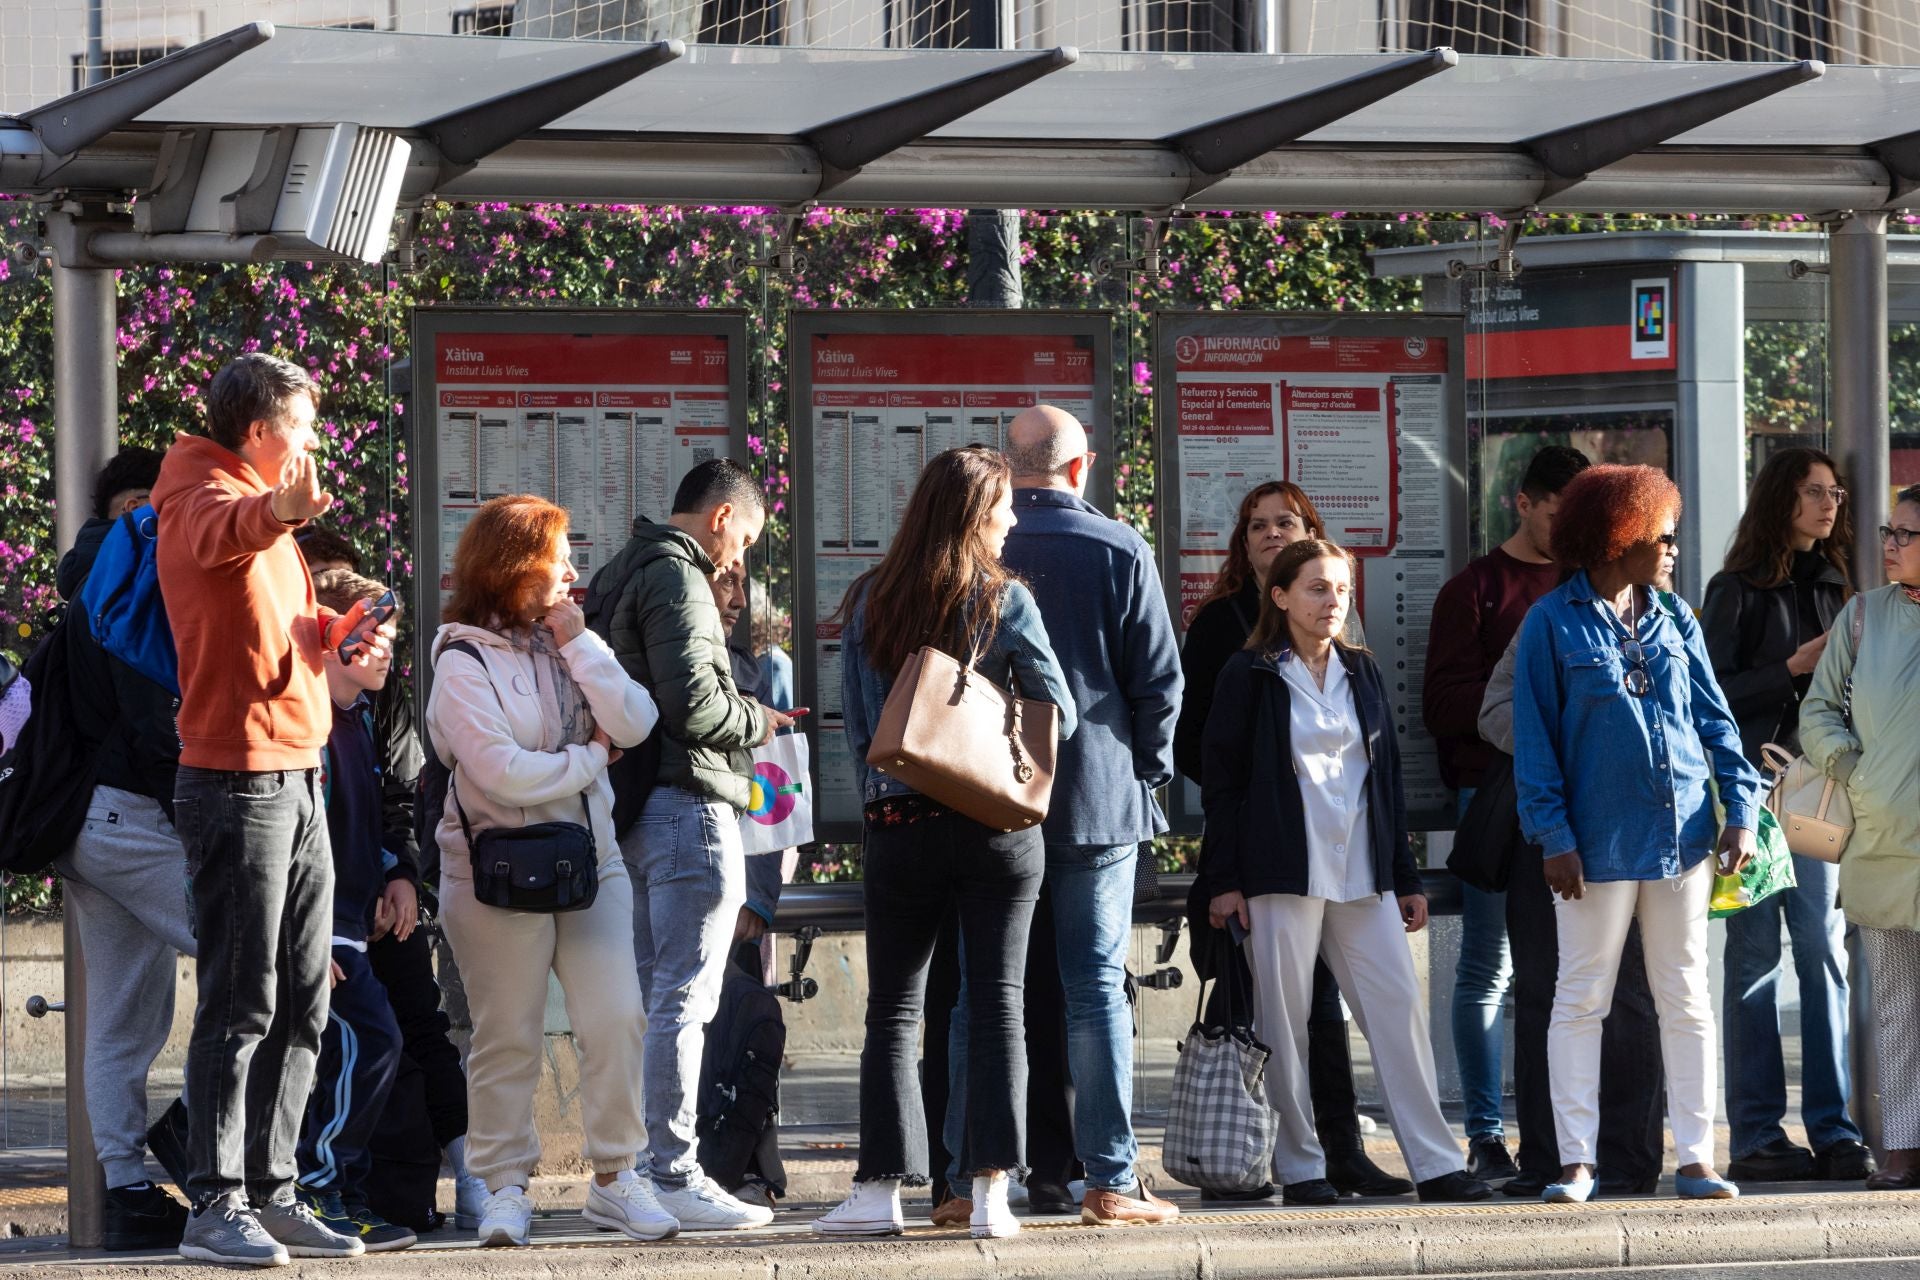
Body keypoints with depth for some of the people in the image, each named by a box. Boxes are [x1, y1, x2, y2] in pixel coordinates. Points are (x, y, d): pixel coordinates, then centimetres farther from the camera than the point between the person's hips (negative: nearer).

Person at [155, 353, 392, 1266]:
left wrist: (336, 634, 10)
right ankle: (216, 1206, -9)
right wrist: (279, 511, -59)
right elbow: (223, 536, -36)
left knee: (301, 1005, 12)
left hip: (296, 779, 10)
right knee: (241, 1003, -10)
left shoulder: (264, 510, 21)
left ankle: (271, 1192, 18)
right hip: (236, 777, -10)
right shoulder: (208, 498, -11)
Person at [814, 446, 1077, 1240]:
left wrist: (878, 799, 13)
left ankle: (880, 1188, 2)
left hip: (899, 825, 1)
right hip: (997, 825, -1)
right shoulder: (1004, 600, -4)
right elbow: (1059, 715, -2)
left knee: (893, 1009, 7)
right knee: (997, 1004, 3)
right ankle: (991, 1190, -3)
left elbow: (855, 720, 4)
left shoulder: (869, 602, 2)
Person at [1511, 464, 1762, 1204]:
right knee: (1581, 999, 1)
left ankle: (1695, 1157, 8)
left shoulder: (1672, 621, 11)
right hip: (1599, 839, -4)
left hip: (1681, 835, 4)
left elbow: (1714, 718, 11)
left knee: (1687, 999, 5)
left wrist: (1740, 809, 0)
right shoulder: (1556, 624, -2)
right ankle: (1577, 1161, 4)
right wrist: (1552, 834, -10)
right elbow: (1534, 737, -3)